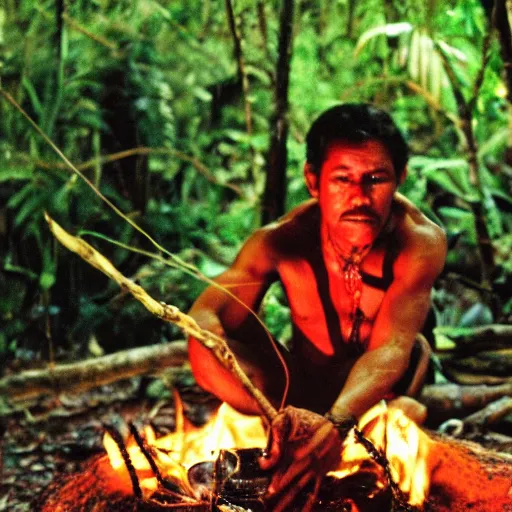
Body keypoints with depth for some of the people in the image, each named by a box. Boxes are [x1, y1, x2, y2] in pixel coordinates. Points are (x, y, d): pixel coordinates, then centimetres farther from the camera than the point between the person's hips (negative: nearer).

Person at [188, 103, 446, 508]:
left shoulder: (420, 242, -28)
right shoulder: (281, 241, -24)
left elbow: (391, 346, -38)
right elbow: (204, 320, -32)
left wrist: (335, 422, -59)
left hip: (382, 389, -2)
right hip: (304, 387, 2)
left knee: (417, 348, -35)